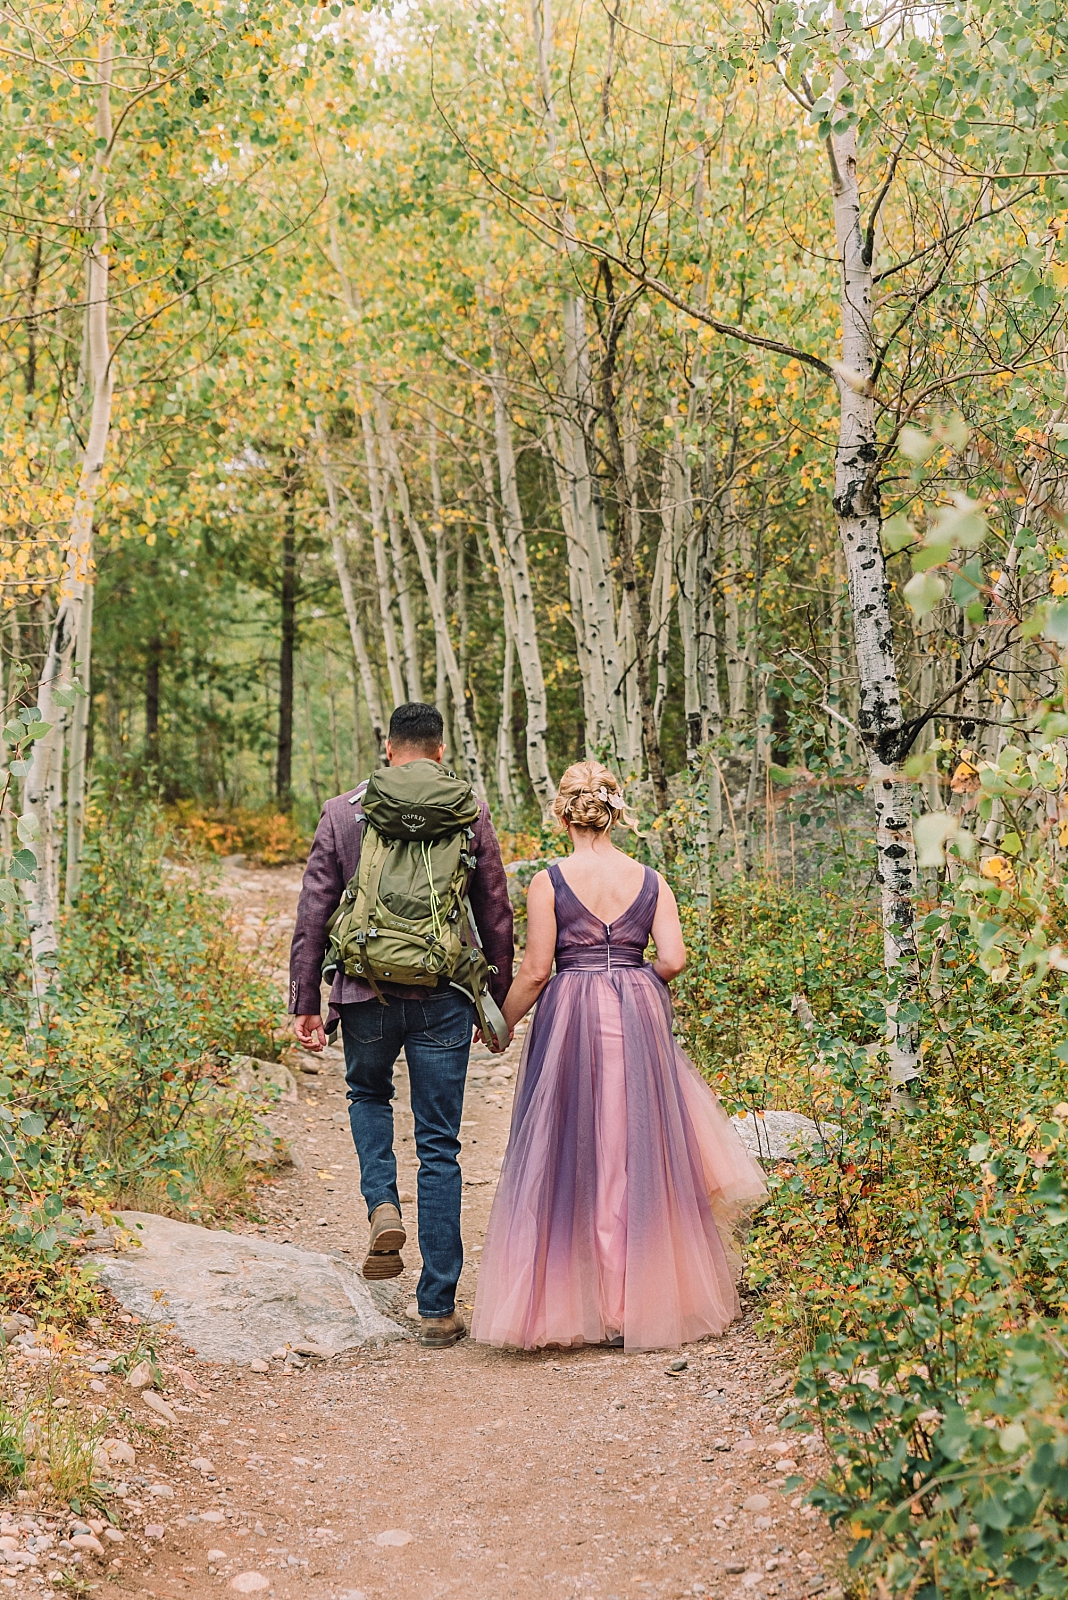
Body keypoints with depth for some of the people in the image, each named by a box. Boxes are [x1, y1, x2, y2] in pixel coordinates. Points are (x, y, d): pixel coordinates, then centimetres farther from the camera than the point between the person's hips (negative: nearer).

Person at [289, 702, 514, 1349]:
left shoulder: (343, 813, 1)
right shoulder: (470, 816, 1)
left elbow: (313, 914, 1)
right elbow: (497, 917, 6)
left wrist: (306, 1002, 6)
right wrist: (498, 1004, 16)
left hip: (367, 993, 0)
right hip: (443, 1001, 0)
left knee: (368, 1094, 31)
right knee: (440, 1148, 7)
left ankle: (383, 1204, 6)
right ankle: (438, 1307, 10)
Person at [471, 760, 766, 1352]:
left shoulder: (548, 883, -5)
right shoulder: (649, 880, 2)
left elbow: (535, 972, -6)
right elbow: (672, 959, -4)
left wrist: (501, 1023, 8)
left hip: (570, 1018, -2)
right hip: (639, 1018, 3)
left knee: (570, 1159, 6)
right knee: (638, 1153, 11)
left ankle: (567, 1302, 11)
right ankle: (643, 1301, 17)